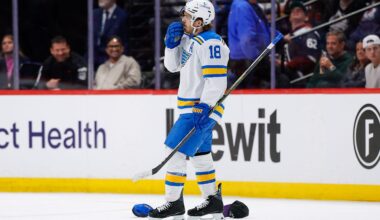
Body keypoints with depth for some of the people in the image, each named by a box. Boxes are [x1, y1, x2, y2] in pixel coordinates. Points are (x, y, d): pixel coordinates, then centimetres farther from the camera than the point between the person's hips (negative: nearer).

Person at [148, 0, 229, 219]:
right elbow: (173, 65, 19)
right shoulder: (189, 39, 12)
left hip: (203, 107, -10)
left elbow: (217, 80, -25)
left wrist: (204, 107, -30)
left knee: (176, 150, -11)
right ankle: (213, 201, 24)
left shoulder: (210, 43, -19)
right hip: (192, 106, 10)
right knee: (200, 154, 16)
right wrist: (172, 43, 3)